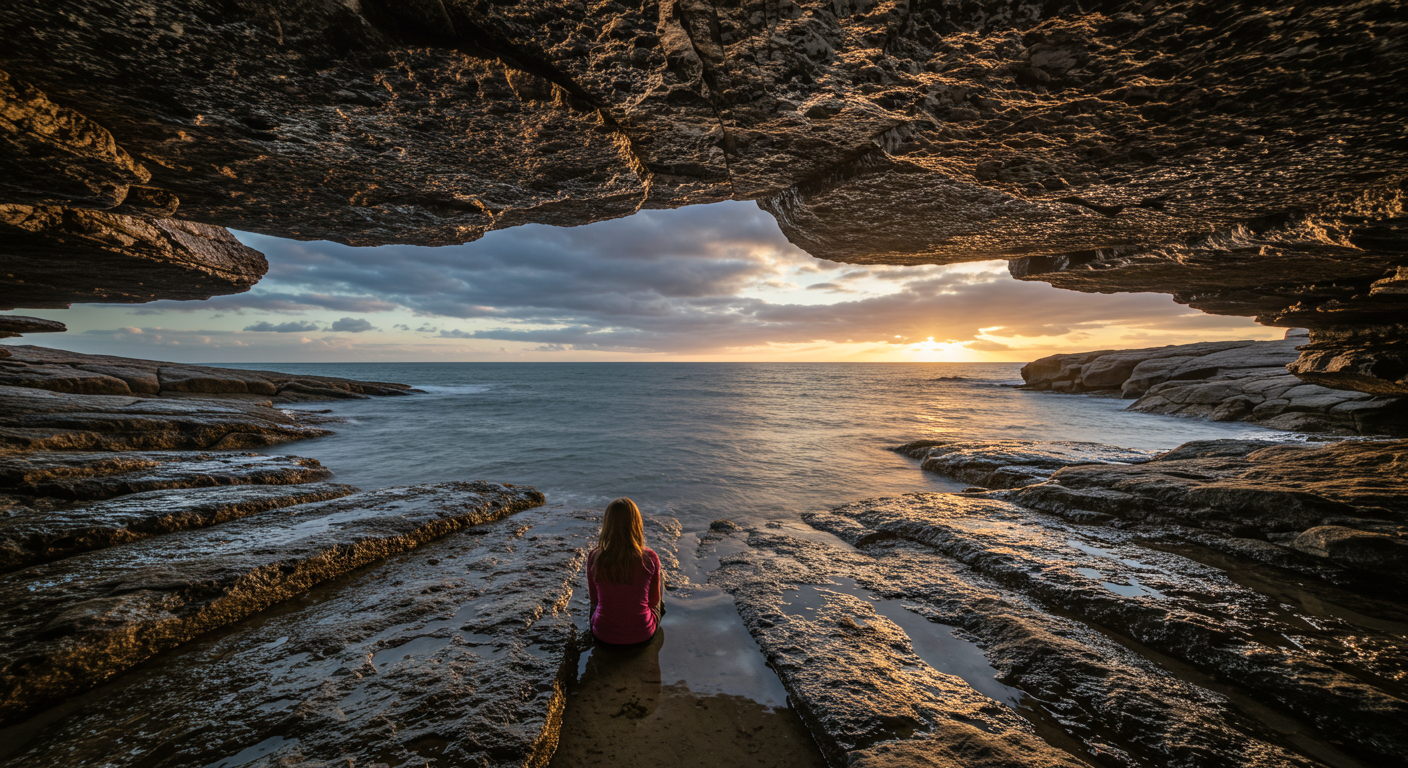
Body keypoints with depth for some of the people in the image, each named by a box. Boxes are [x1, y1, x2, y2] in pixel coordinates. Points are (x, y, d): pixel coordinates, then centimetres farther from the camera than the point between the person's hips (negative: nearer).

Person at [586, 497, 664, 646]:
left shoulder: (594, 557, -17)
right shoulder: (650, 558, -20)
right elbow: (654, 599, -3)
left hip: (603, 635, 1)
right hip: (642, 636, -1)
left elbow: (594, 598, 1)